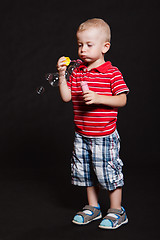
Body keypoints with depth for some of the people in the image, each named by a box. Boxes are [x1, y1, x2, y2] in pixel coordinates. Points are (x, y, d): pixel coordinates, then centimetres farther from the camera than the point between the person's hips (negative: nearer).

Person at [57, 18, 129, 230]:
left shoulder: (112, 73, -10)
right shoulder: (77, 72, 6)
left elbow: (122, 100, -13)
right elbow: (66, 97, 3)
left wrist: (97, 98, -24)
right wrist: (62, 75, -9)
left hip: (104, 135, -6)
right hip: (82, 135, 6)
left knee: (108, 171, 0)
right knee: (85, 171, 15)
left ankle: (117, 211, 18)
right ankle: (93, 208, 33)